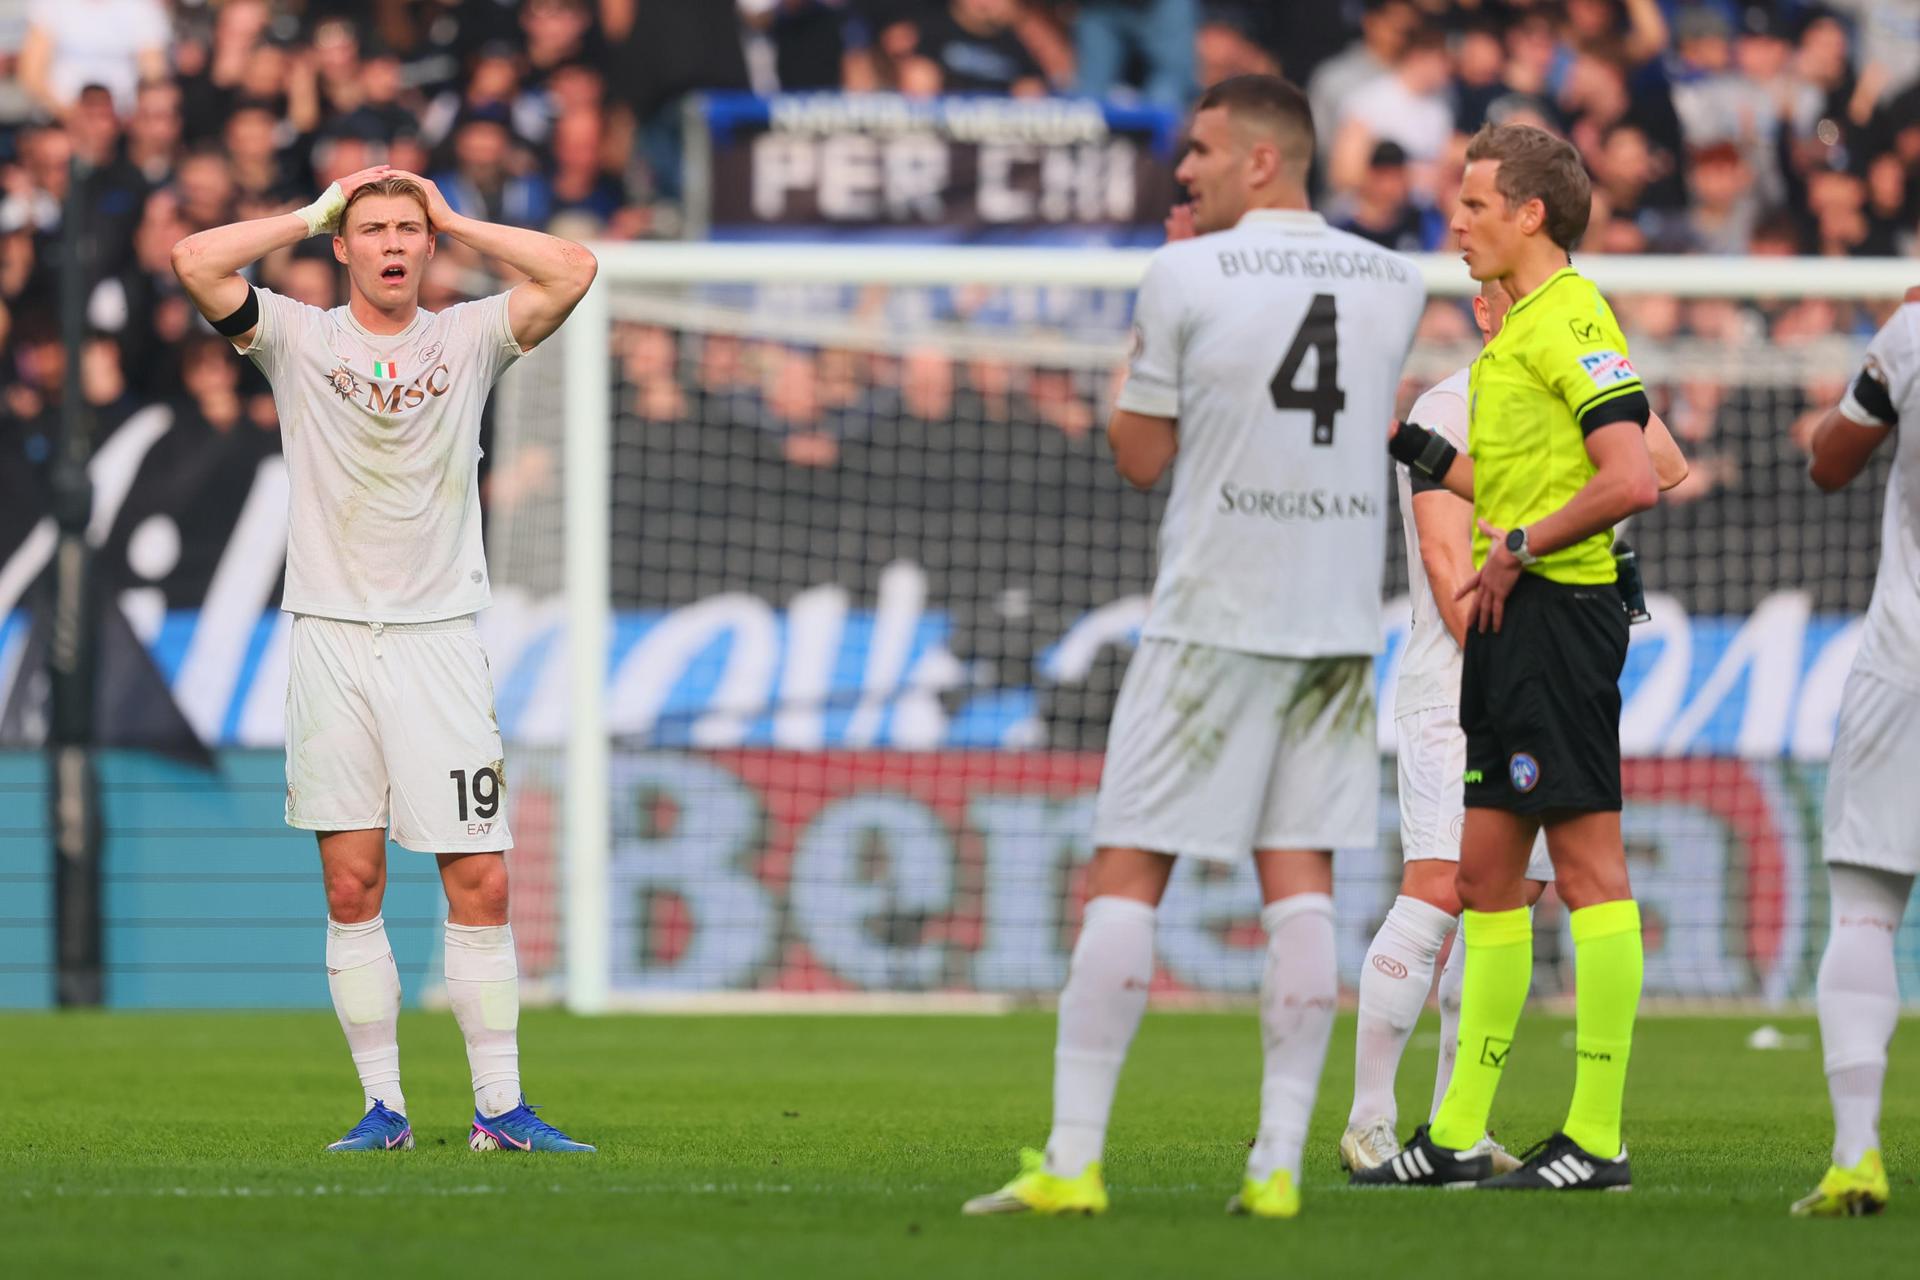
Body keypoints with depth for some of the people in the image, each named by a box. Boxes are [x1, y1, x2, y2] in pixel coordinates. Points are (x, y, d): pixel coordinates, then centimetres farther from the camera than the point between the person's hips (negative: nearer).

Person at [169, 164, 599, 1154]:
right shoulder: (297, 337, 6)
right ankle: (382, 1105, 5)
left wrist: (454, 220, 3)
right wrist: (314, 213, 1)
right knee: (351, 885, 0)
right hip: (330, 633, 0)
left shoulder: (469, 338, 8)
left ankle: (499, 1107, -2)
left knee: (480, 881, -6)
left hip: (439, 636, 0)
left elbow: (571, 273, -5)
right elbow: (196, 263, -8)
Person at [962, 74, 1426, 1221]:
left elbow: (1142, 457, -1)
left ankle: (1074, 1159, -4)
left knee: (1127, 874, 0)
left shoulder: (1186, 277, -8)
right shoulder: (1396, 284, 6)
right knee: (1301, 878, 4)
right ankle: (1280, 1165, -2)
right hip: (1341, 624, 5)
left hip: (1214, 618, -4)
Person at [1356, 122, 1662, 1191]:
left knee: (1587, 862, -8)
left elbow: (1632, 479, -22)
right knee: (1488, 872, 11)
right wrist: (1415, 448, 21)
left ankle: (1597, 1136, -8)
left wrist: (1521, 549, -16)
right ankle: (1460, 1137, 15)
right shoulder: (1520, 330, 19)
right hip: (1515, 621, 11)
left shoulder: (1573, 320, -12)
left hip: (1562, 613, -11)